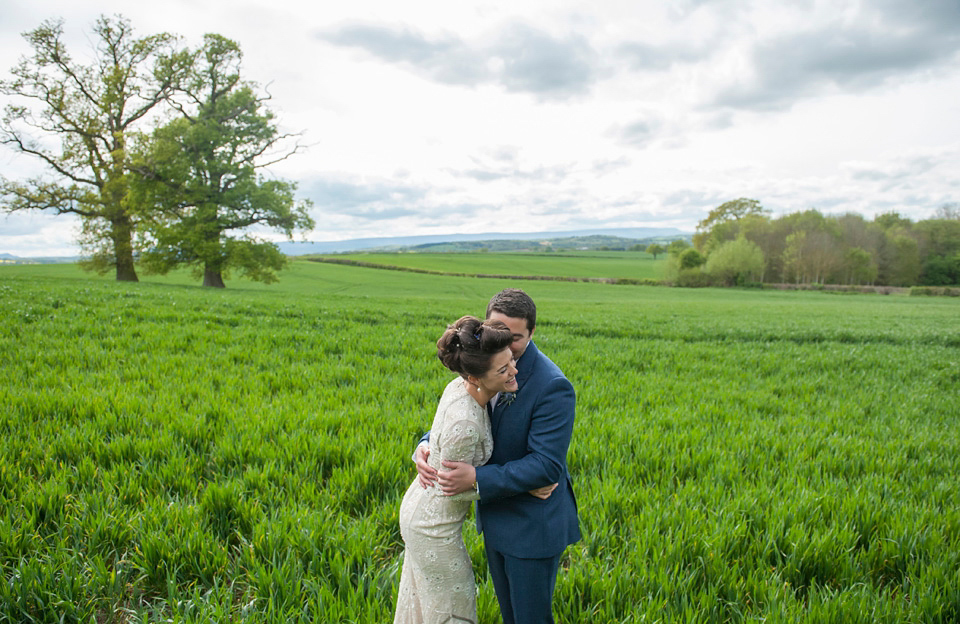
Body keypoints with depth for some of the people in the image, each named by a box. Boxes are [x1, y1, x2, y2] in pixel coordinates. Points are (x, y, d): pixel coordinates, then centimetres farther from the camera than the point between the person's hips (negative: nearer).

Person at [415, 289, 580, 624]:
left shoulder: (553, 387, -26)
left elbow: (546, 465, -28)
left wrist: (477, 478, -32)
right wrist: (428, 444, -16)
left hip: (533, 524, -7)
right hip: (496, 515, 7)